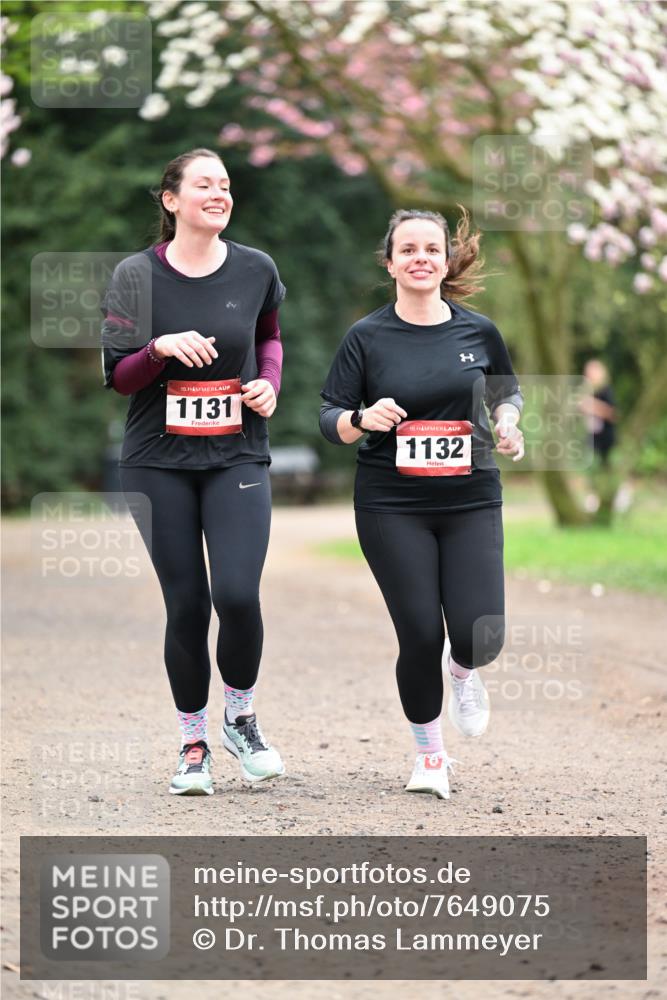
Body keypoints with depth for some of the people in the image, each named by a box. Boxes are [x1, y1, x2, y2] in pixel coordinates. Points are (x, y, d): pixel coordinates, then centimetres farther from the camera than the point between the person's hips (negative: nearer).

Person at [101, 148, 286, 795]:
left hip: (238, 456, 1)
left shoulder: (255, 270, 2)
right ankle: (193, 744, 18)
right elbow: (117, 378, -1)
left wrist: (269, 383, 3)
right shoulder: (136, 275, -3)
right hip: (159, 462, -1)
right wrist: (161, 347, -19)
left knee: (238, 596, -14)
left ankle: (240, 718, 12)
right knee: (186, 605, 1)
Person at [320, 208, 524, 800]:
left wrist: (508, 423, -1)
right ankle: (430, 755, 18)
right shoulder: (368, 337, -1)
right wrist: (364, 419, -22)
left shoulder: (479, 331, 4)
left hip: (470, 502, 1)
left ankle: (463, 671, 29)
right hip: (392, 507, -1)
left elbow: (508, 391, 21)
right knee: (420, 636, -6)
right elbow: (330, 418, -1)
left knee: (480, 637, -11)